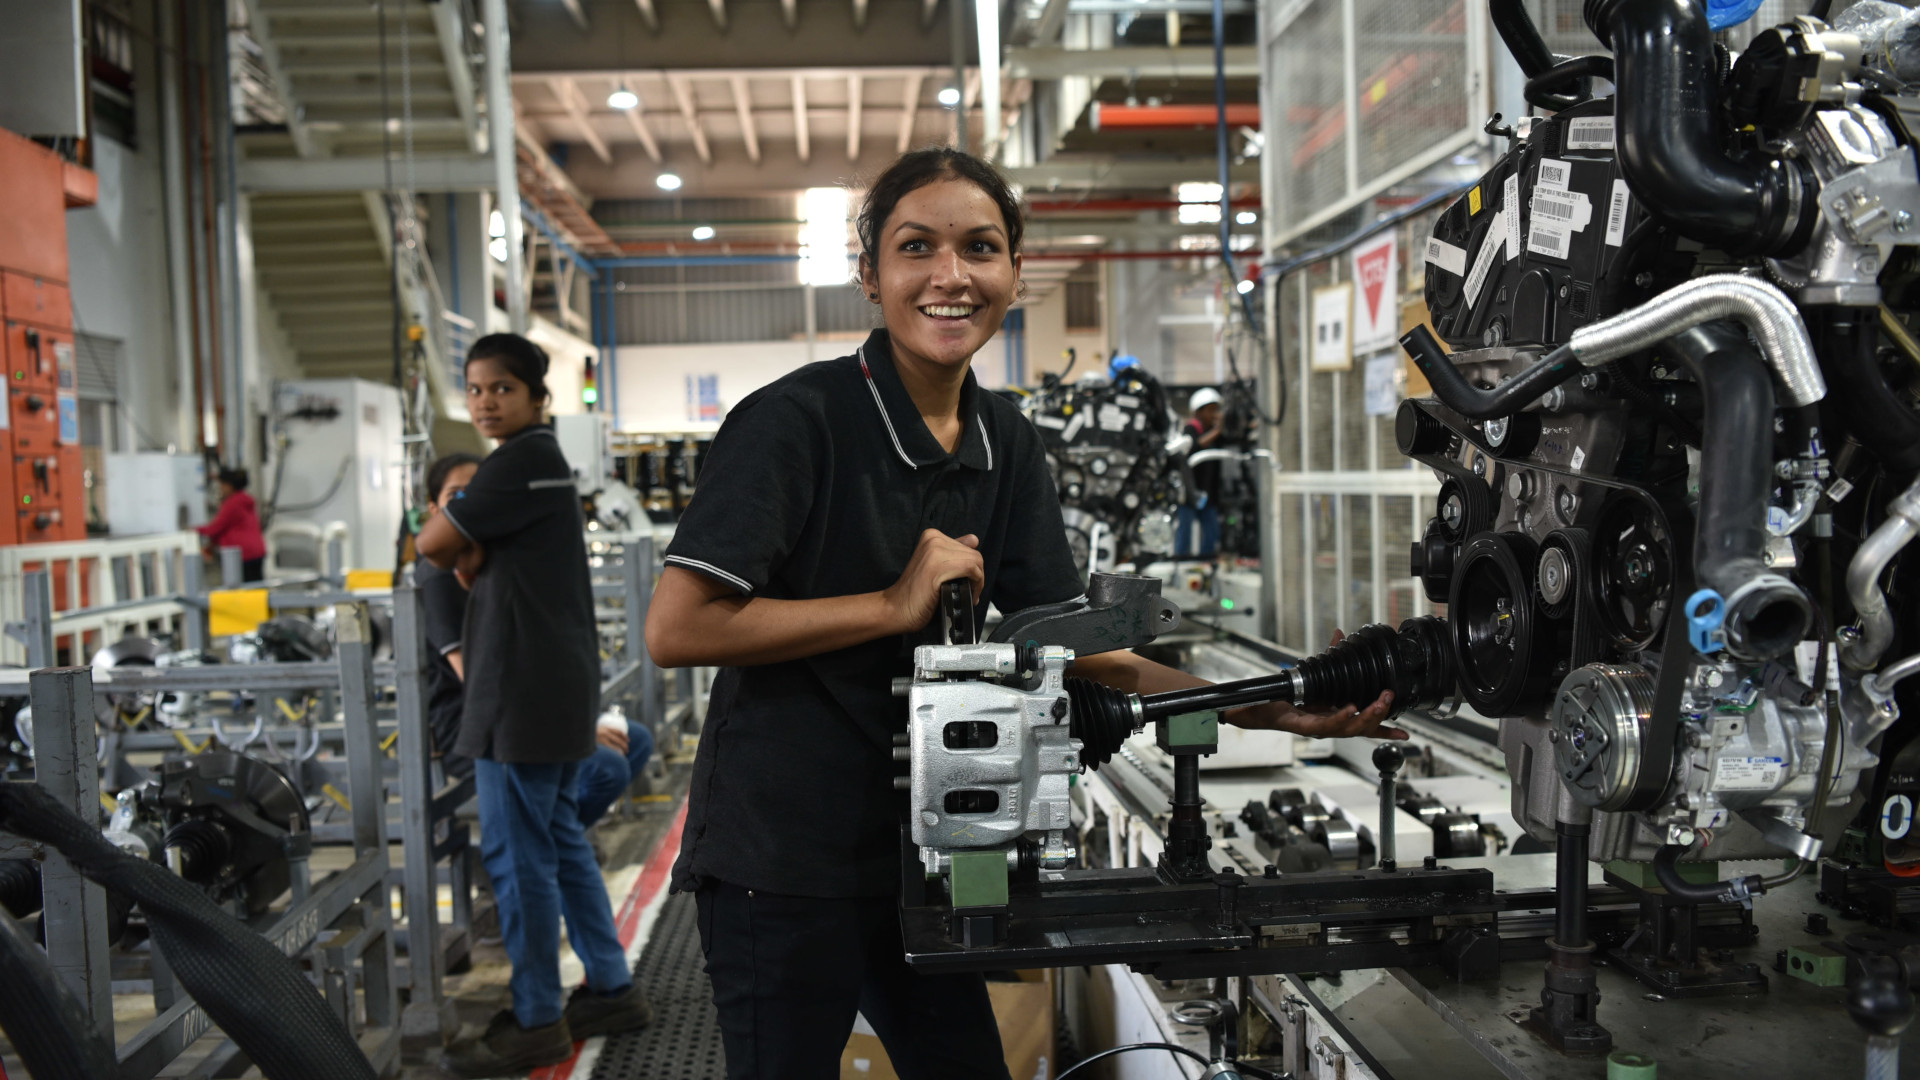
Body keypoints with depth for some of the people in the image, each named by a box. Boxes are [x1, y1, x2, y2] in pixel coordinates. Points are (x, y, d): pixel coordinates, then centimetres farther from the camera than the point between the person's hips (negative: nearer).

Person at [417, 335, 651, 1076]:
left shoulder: (520, 461, -13)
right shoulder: (544, 459, 18)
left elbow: (432, 546, -14)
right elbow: (462, 554, 17)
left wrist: (453, 526, 7)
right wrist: (472, 554, -6)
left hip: (524, 688, -10)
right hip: (555, 685, 10)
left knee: (517, 853, -3)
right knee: (559, 839, 16)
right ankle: (611, 988, 23)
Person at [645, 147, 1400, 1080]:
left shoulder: (1006, 443, 5)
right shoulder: (797, 420, -16)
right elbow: (675, 629, -22)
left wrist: (1271, 711, -8)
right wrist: (896, 606, -21)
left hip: (916, 849, 7)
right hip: (779, 858, -6)